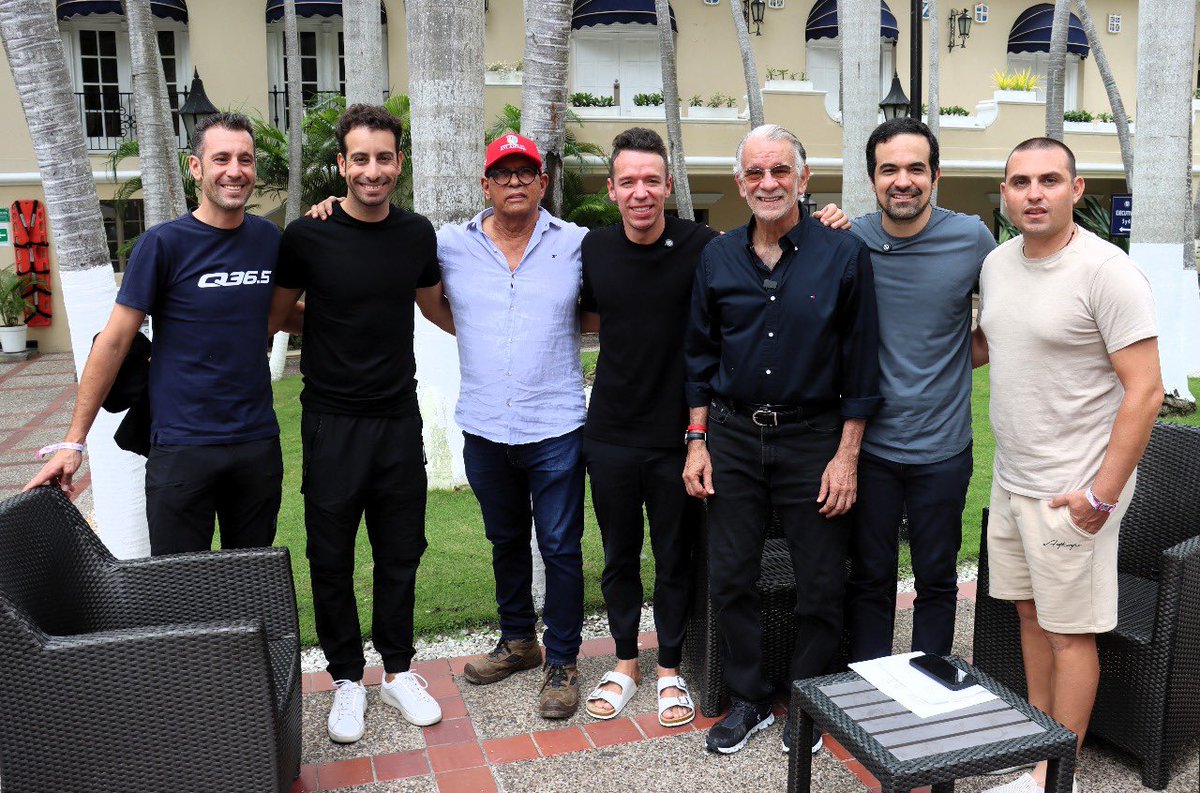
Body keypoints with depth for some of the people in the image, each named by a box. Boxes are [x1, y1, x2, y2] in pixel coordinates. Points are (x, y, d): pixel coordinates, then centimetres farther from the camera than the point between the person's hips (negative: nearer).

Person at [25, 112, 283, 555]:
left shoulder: (269, 239, 4)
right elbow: (114, 341, -6)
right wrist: (74, 440, -7)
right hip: (182, 447, -4)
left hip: (258, 441, 4)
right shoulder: (164, 244, -8)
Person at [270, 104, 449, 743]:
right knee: (332, 558, 8)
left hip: (399, 417, 3)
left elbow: (434, 305, 20)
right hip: (332, 421, -3)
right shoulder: (308, 236, -9)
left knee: (400, 552, 12)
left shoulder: (417, 234, 3)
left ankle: (398, 671, 30)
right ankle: (347, 679, 27)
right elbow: (277, 316, 5)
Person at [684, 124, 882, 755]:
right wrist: (697, 441, 5)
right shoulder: (717, 257, 4)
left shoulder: (844, 254, -5)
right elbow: (701, 355, 10)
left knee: (821, 585, 7)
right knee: (728, 579, 9)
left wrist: (847, 454, -7)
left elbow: (861, 361, -4)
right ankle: (749, 699, 28)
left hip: (813, 438, -2)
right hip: (732, 436, 3)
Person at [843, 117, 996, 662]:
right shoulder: (850, 241, -4)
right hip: (869, 443, 0)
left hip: (942, 448, 0)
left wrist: (963, 357, 2)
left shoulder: (971, 238, -5)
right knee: (869, 579, 12)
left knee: (937, 580, 14)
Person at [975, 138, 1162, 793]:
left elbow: (1144, 390, -17)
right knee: (1030, 613, 18)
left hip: (1072, 489, -7)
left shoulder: (1106, 271, -16)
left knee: (1069, 633, 4)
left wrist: (1102, 494, -20)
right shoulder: (997, 264, 6)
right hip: (1010, 478, 7)